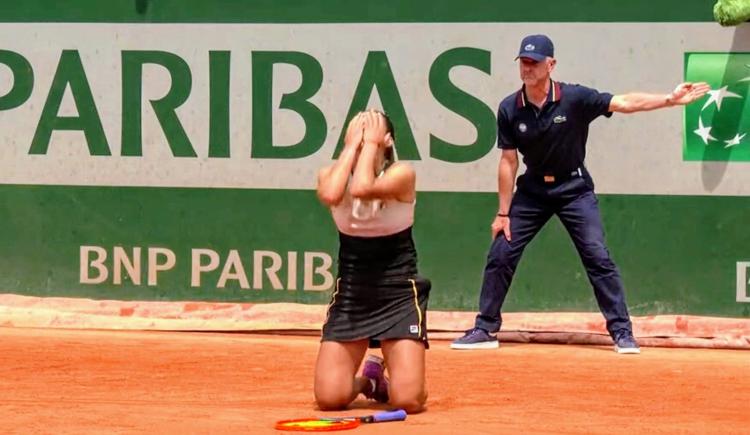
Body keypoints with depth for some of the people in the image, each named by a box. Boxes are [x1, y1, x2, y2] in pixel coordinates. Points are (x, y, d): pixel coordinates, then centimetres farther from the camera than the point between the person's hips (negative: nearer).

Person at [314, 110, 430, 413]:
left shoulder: (402, 174, -9)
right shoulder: (330, 174, 1)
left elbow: (362, 189, -29)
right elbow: (330, 195, -25)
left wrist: (370, 143, -16)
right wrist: (351, 144, -15)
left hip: (399, 294, -3)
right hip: (350, 295, 3)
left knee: (408, 400, -16)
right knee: (329, 398, -9)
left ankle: (382, 382, 23)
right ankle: (368, 378, 26)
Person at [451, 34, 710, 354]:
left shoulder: (575, 99, -17)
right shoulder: (509, 109, -9)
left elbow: (625, 103, -23)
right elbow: (508, 162, -4)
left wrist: (670, 99, -35)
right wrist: (503, 213, -3)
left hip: (574, 189, -2)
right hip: (532, 191, 3)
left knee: (598, 258, -10)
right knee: (500, 254, -1)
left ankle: (622, 332, -3)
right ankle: (485, 330, 11)